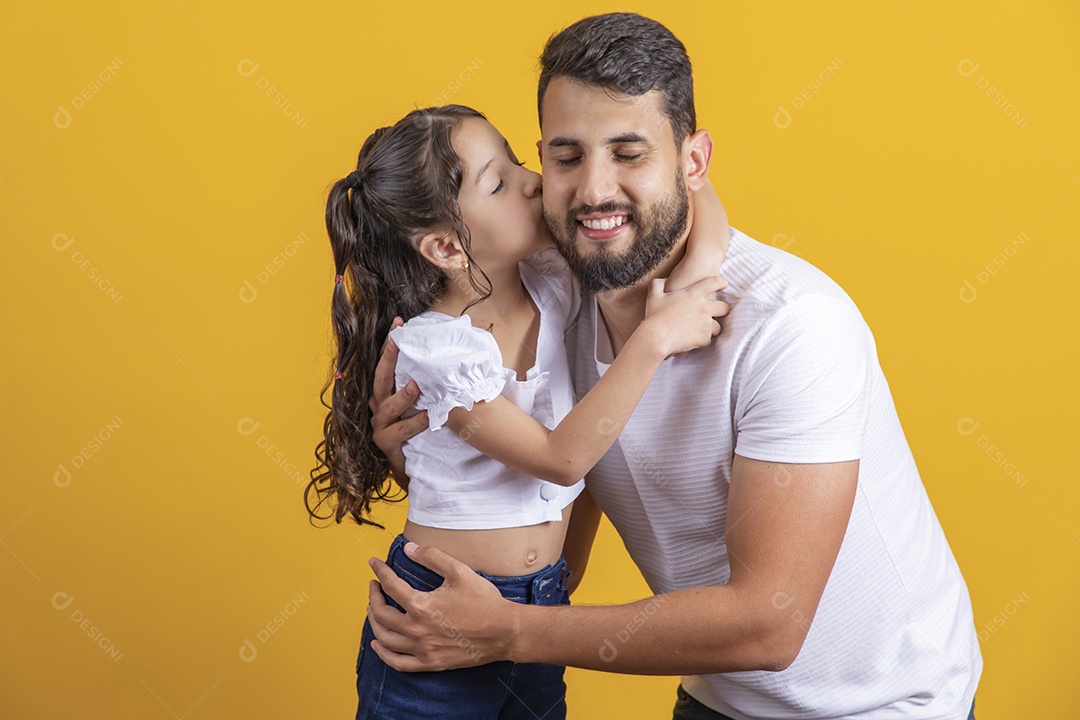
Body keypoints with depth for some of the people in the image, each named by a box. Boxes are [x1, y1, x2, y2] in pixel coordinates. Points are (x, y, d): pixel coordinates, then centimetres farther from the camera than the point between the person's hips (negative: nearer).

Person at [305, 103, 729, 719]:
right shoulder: (431, 349, -21)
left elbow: (703, 254, 5)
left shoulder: (551, 285, -5)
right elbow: (561, 457, -24)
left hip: (542, 602, 6)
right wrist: (654, 338, -26)